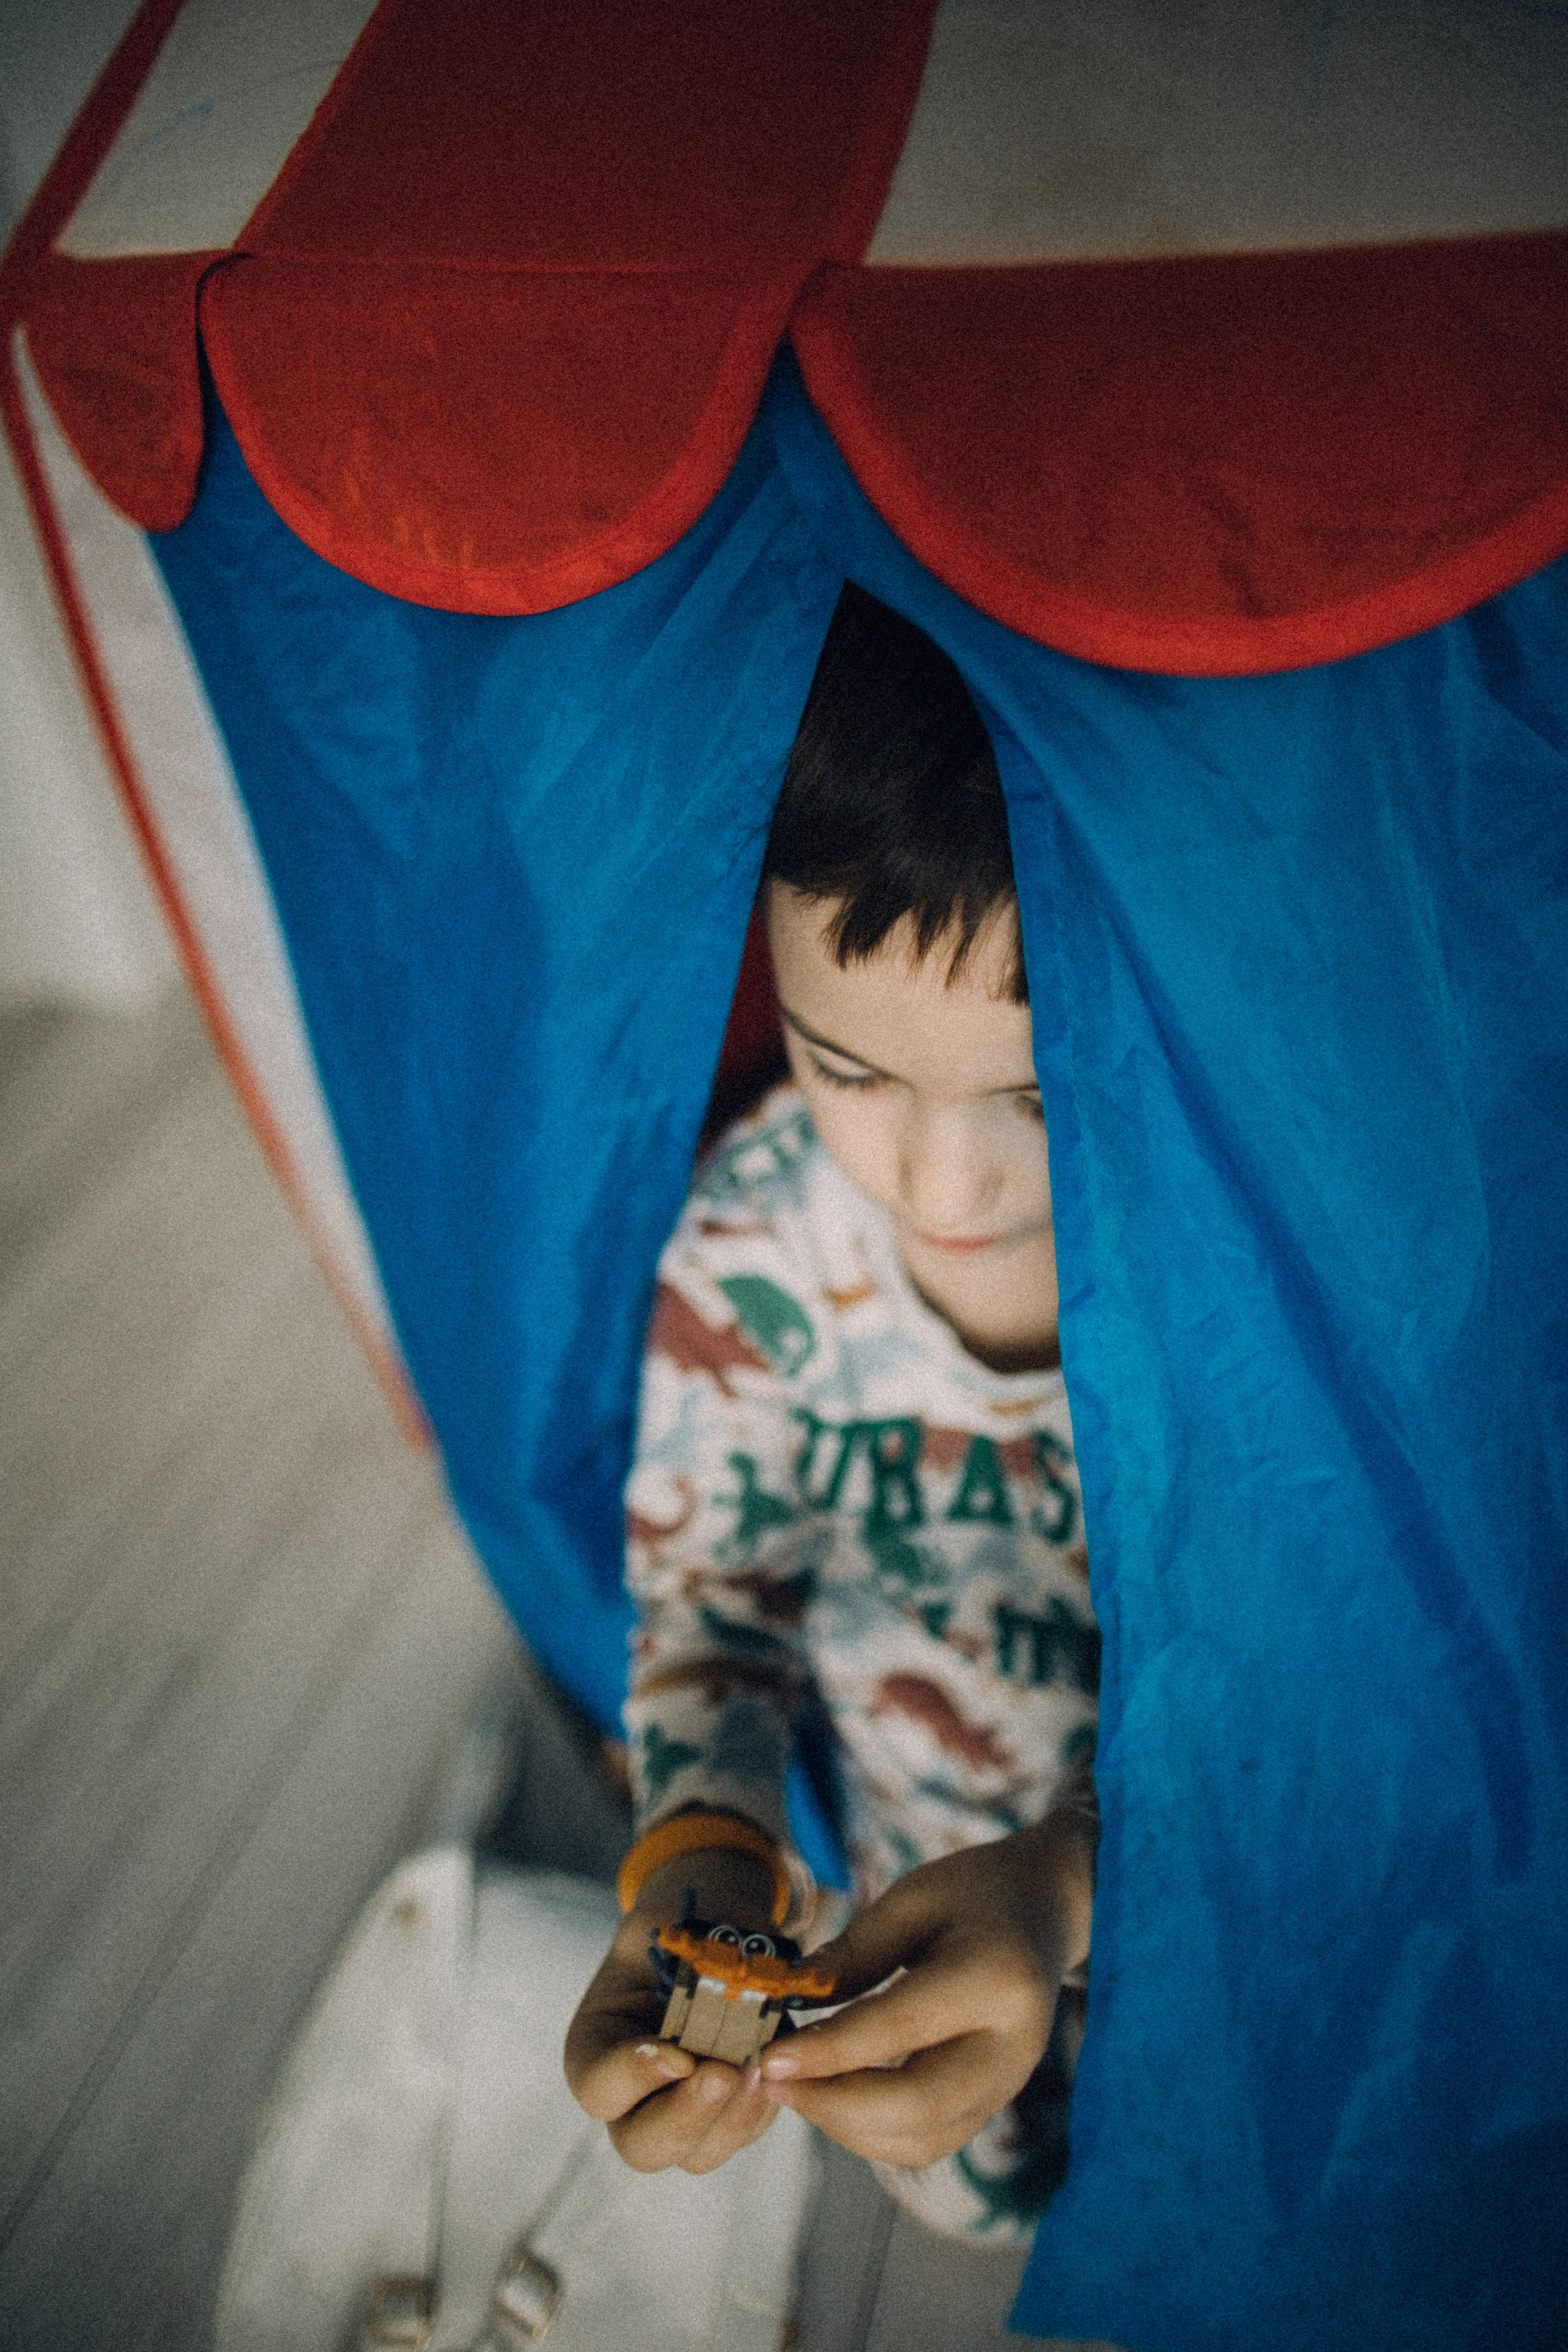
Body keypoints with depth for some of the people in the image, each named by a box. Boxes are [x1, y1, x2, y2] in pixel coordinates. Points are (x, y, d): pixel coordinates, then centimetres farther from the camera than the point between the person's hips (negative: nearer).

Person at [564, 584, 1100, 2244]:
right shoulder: (756, 1236, -28)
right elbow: (708, 1597, -13)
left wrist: (1073, 1884, -42)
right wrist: (701, 1850, -33)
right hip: (918, 1859, 2)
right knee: (984, 2196, 27)